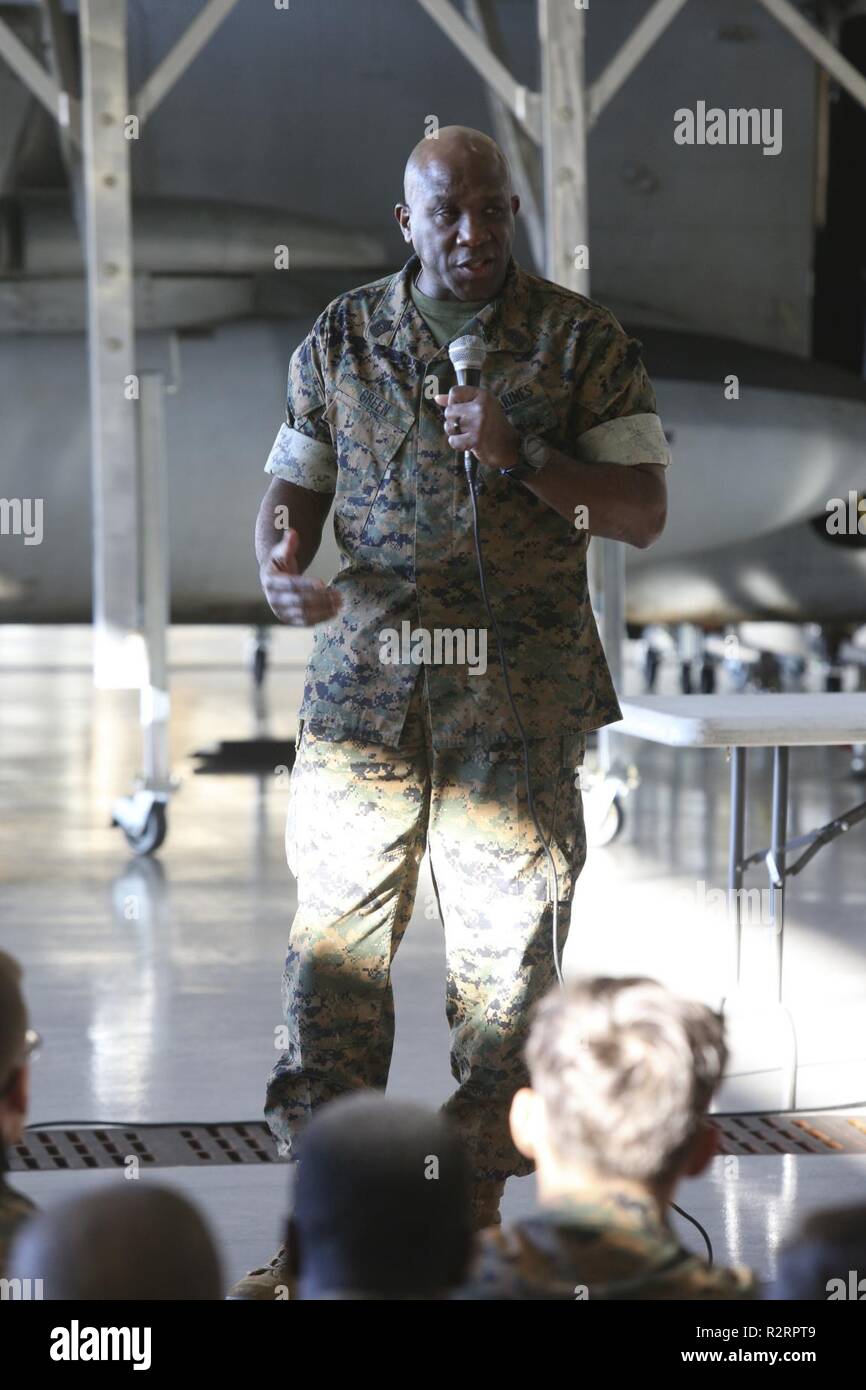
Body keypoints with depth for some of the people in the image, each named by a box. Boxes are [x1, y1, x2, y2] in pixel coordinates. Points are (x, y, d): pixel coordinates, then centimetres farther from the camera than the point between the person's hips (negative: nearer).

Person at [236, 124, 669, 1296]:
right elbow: (293, 487, 13)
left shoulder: (581, 342, 3)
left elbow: (643, 510, -1)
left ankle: (481, 1198, 11)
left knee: (505, 938, 1)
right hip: (364, 678, 2)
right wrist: (282, 570, -9)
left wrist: (522, 457, -15)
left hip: (517, 684, -1)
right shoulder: (341, 340, 10)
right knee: (336, 931, -2)